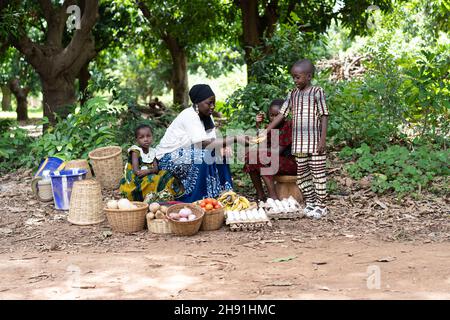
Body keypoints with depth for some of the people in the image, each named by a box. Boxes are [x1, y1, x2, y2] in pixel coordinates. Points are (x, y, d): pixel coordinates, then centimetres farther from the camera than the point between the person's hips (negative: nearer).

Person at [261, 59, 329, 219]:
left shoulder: (317, 92, -5)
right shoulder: (293, 94, 9)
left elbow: (324, 116, -7)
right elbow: (281, 114, 8)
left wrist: (323, 140, -14)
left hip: (315, 143, -5)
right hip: (298, 144, 6)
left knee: (318, 174, 1)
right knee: (301, 174, 10)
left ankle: (321, 205, 9)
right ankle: (310, 202, 22)